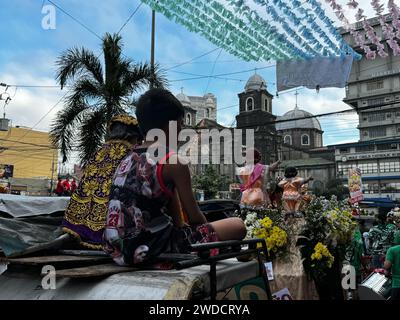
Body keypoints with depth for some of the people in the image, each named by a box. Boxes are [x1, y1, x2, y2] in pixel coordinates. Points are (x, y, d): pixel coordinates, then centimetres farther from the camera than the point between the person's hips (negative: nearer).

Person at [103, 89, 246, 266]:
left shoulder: (128, 159, 10)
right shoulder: (173, 161, -12)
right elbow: (194, 216, -6)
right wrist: (208, 230, 13)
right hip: (154, 248, -8)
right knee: (238, 226, 0)